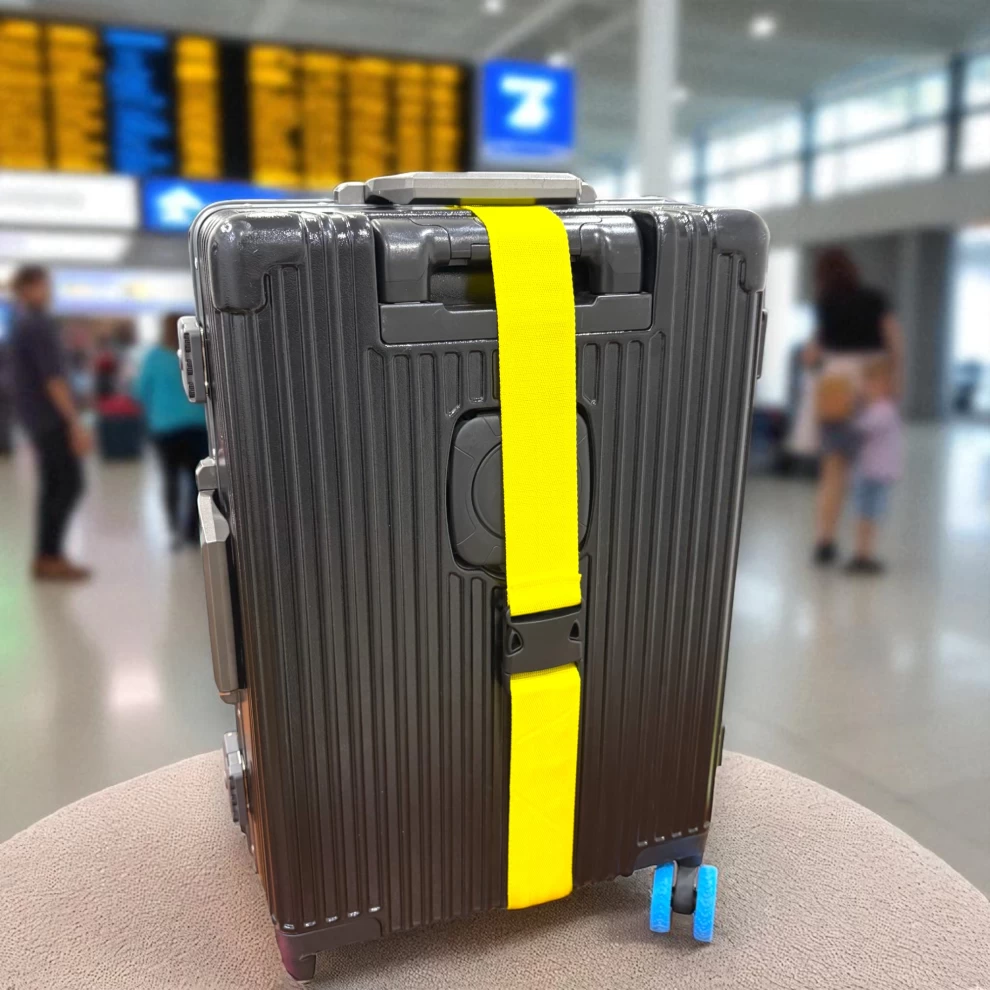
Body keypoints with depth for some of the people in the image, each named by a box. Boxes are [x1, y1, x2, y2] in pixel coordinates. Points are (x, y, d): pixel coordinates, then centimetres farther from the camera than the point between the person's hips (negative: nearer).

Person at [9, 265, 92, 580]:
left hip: (36, 415, 10)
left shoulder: (20, 323, 14)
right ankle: (49, 558, -3)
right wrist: (75, 422, -22)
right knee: (69, 484, -6)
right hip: (51, 416, -9)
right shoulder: (39, 324, -16)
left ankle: (47, 555, 15)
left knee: (53, 485, 12)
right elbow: (53, 379, -21)